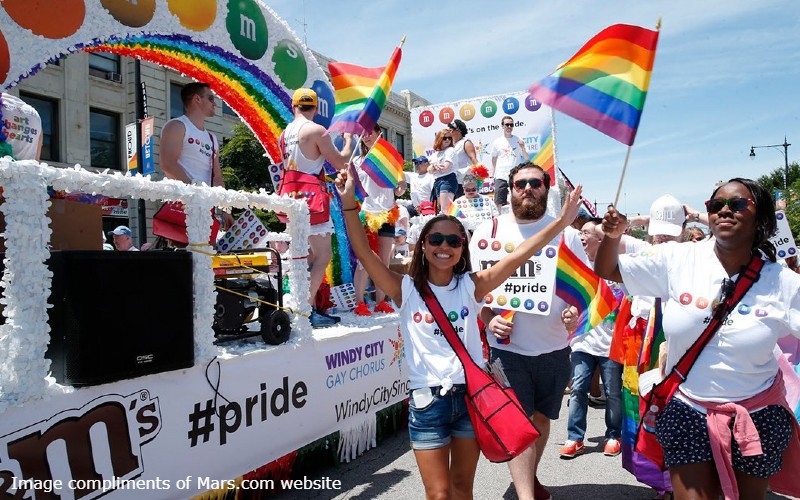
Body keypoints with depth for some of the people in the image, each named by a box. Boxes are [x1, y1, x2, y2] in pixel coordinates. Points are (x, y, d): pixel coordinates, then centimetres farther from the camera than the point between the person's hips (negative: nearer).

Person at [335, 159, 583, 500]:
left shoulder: (471, 285, -2)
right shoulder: (406, 289, -5)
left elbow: (517, 257, -11)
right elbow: (364, 254, -15)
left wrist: (561, 222, -18)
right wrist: (349, 203, -24)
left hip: (471, 394, 2)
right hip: (427, 399, -1)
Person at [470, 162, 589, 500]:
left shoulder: (566, 233, 3)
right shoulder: (488, 231, -1)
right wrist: (488, 320, -16)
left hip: (554, 347, 3)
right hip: (507, 346, -2)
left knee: (542, 417, 17)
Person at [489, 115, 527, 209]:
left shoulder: (518, 140, 6)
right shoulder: (497, 142, 8)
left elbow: (526, 158, 6)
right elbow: (493, 161, 11)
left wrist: (523, 148, -12)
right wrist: (491, 177, 5)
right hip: (501, 177, 0)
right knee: (499, 204, -3)